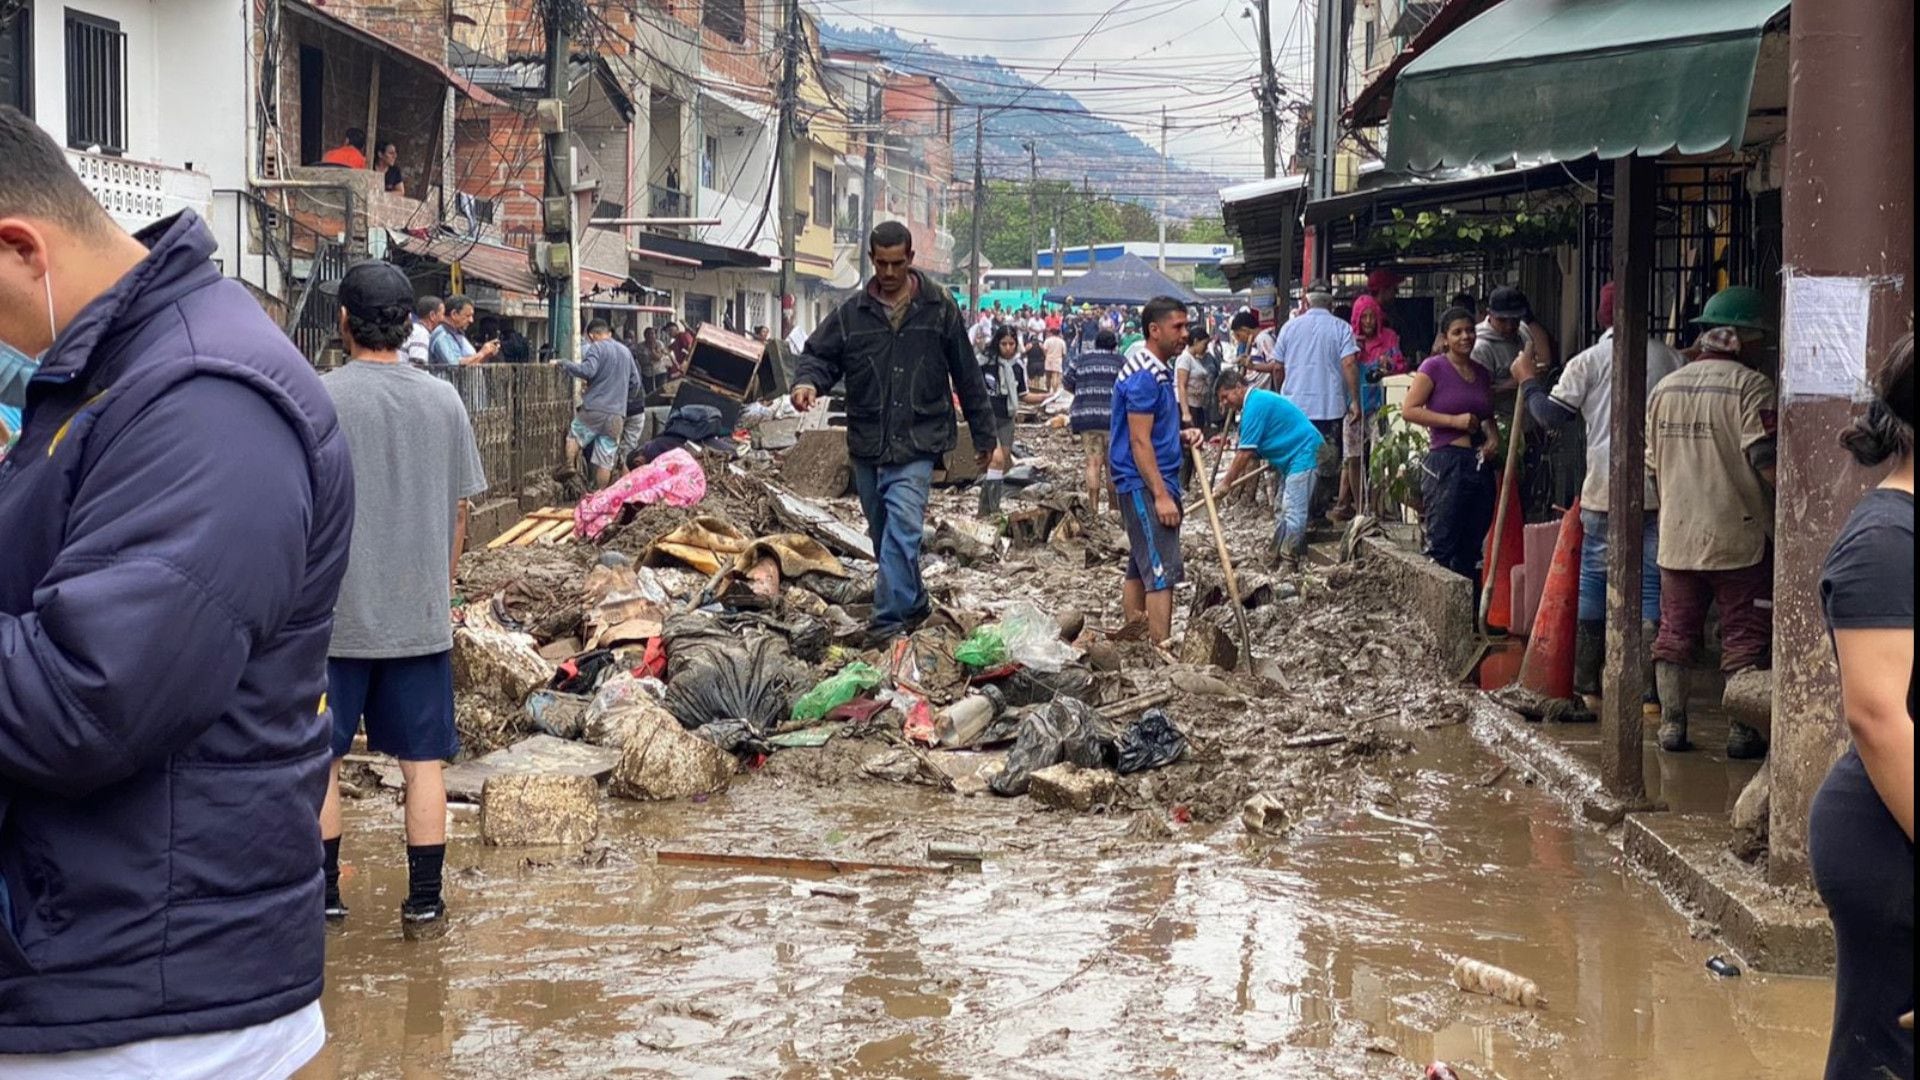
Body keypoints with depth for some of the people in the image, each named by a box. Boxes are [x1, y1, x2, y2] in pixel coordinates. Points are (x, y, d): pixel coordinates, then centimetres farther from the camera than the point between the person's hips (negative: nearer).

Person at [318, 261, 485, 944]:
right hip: (420, 615, 3)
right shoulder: (443, 401, 2)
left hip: (333, 615, -3)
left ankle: (324, 898, 17)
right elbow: (460, 511, 8)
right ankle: (425, 904, 10)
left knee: (319, 762, 10)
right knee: (423, 764, 8)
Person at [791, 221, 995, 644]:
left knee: (902, 525, -20)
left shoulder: (939, 309, 2)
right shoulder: (852, 313, 5)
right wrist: (807, 382, -17)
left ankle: (891, 617, -21)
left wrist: (983, 436, 10)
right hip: (867, 443, 4)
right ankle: (914, 604, 31)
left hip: (917, 442, -4)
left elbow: (967, 375, 7)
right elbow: (819, 353, 8)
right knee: (883, 532, 13)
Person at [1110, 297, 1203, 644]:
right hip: (1145, 485, -10)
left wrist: (1181, 436, 8)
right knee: (1162, 572, -13)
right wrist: (1161, 495, -23)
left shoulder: (1161, 372, 16)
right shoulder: (1145, 376, -16)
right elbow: (1139, 441, -20)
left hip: (1156, 484, 10)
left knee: (1140, 569, 13)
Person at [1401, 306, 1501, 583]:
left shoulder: (1482, 373, 15)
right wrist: (1454, 420, -15)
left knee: (1471, 549, 10)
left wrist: (1494, 439, 5)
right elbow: (1409, 410, -9)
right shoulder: (1434, 368, -3)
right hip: (1446, 463, -6)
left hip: (1480, 465, 7)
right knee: (1442, 546, -8)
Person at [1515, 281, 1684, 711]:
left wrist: (1528, 380, 16)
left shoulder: (1588, 361, -1)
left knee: (1595, 580, 10)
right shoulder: (1670, 357, 5)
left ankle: (1588, 685, 14)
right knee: (1653, 583, 3)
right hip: (1662, 489, 1)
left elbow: (1550, 414, 1)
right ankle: (1649, 689, -1)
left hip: (1606, 490, -1)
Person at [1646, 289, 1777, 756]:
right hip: (1739, 536, -5)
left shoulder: (1664, 388, 8)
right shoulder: (1751, 385, -10)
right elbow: (1765, 460, -17)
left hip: (1677, 537, 5)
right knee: (1745, 636, 3)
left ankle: (1672, 724, 14)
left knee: (1674, 632, 11)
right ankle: (1742, 732, 5)